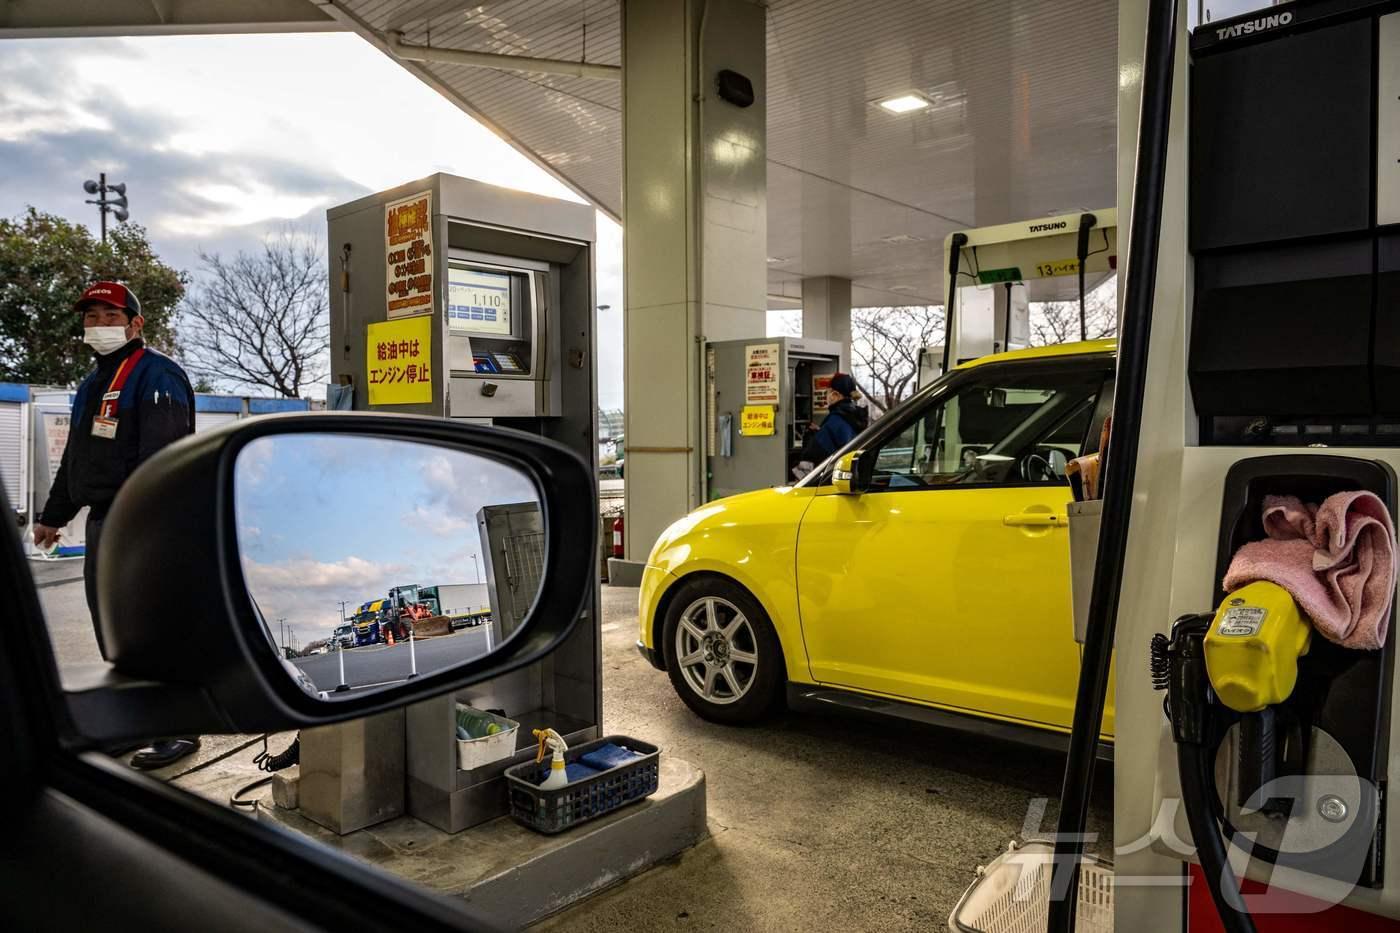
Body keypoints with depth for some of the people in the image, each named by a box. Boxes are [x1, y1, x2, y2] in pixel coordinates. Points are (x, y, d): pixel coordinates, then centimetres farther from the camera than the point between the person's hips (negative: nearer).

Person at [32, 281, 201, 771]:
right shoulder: (92, 385, 22)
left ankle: (178, 730, -1)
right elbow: (74, 458, 29)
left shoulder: (156, 375, -9)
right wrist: (53, 516, 29)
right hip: (101, 519, 10)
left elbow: (160, 453, -21)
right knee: (111, 630, 15)